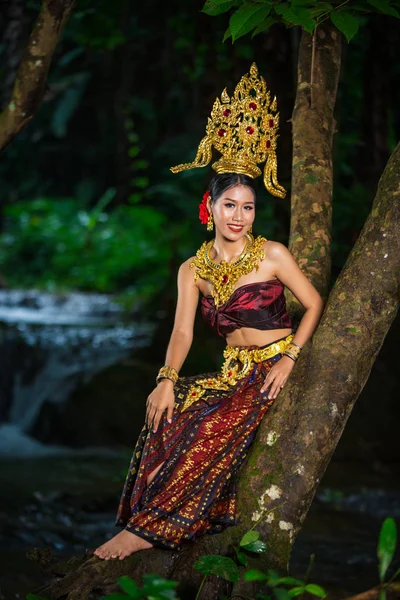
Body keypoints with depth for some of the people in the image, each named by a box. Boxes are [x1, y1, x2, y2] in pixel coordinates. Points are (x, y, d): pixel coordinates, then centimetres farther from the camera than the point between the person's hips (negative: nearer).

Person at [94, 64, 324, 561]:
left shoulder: (272, 254, -4)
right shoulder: (192, 270, 5)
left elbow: (313, 304, 0)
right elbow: (182, 332, -5)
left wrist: (289, 358, -13)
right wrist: (166, 380, -23)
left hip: (274, 368, -5)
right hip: (233, 370, 5)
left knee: (215, 426, -29)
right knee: (171, 409, -24)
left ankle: (151, 527, -29)